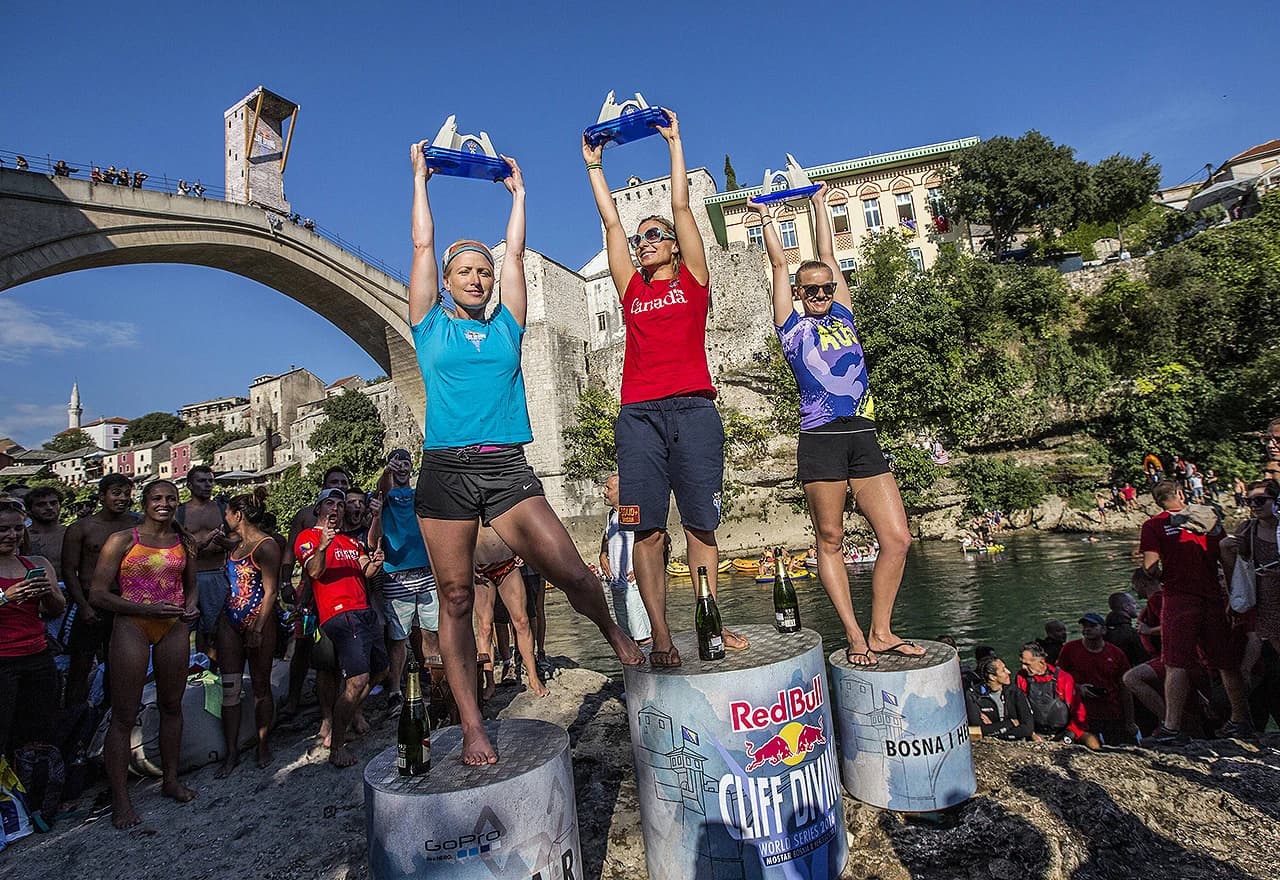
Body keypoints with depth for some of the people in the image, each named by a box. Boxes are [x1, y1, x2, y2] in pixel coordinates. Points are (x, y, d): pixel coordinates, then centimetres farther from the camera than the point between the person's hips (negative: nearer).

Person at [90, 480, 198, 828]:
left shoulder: (185, 543, 8)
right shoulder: (122, 540, -5)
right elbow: (97, 594, -8)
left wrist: (191, 607, -1)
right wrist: (147, 608, -19)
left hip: (174, 627, 4)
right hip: (132, 626, -4)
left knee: (172, 706, 14)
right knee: (124, 715, 0)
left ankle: (171, 780, 28)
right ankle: (120, 799, 11)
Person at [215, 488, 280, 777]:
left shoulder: (266, 545, -11)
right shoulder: (235, 542, 11)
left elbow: (270, 591, -15)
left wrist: (258, 629, -19)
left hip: (258, 621, -7)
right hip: (230, 620, 7)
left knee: (260, 686, 5)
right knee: (230, 688, 5)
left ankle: (263, 746, 19)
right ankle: (232, 752, 13)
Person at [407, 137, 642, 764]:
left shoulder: (505, 326, 14)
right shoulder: (432, 326, 11)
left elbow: (515, 252, 18)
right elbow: (423, 246, 13)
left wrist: (517, 192, 30)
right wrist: (420, 179, 23)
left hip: (508, 470, 1)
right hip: (447, 471, 0)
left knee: (572, 573, -6)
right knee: (456, 600, 2)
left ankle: (614, 634, 24)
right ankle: (471, 726, 12)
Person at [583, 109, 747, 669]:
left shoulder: (692, 280, 15)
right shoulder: (630, 288, 20)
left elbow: (681, 206, 14)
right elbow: (609, 221, 22)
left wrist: (674, 142, 20)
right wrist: (594, 165, 29)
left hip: (692, 410, -1)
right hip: (639, 414, 2)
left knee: (700, 523, -1)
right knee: (646, 529, -5)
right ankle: (661, 638, -1)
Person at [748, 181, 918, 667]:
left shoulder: (843, 317, 19)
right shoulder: (793, 327, 8)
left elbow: (828, 257, 25)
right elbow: (780, 264, 12)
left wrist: (820, 204, 33)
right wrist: (766, 217, 21)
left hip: (864, 439, 5)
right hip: (821, 441, -4)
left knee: (897, 539, -1)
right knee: (830, 540, 1)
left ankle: (881, 632, 11)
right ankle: (854, 636, 10)